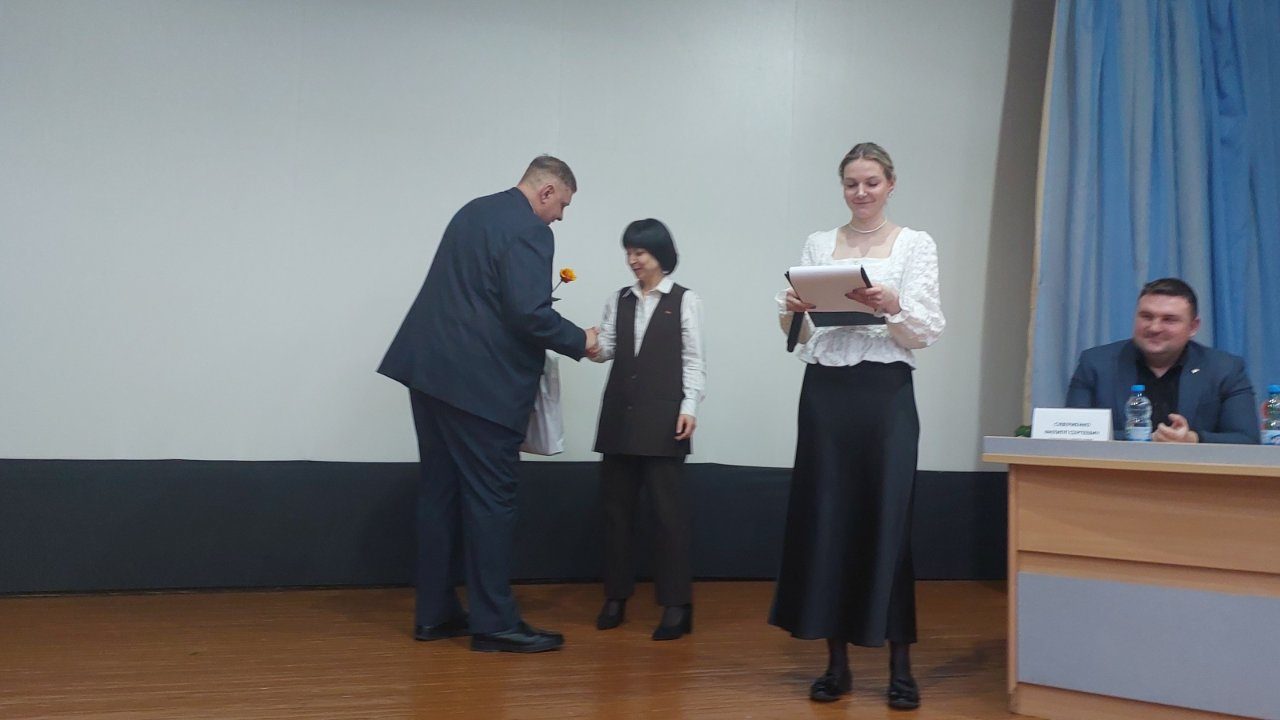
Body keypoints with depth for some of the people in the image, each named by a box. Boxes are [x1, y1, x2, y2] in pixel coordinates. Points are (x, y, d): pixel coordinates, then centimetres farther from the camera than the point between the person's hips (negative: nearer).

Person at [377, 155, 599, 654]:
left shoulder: (473, 212, 16)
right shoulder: (529, 231, -12)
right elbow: (529, 313, -21)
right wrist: (580, 341, -6)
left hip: (431, 369, 9)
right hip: (480, 383, -9)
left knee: (440, 491, 12)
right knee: (491, 498, -2)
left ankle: (434, 613, 19)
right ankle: (494, 622, 3)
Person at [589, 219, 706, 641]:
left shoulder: (685, 301, 2)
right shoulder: (618, 300, 12)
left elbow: (693, 360, -2)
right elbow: (606, 349, 3)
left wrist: (689, 406, -11)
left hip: (663, 416, -4)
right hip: (620, 414, 4)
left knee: (668, 507, -4)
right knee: (615, 504, 8)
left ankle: (676, 604, 2)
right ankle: (616, 595, 18)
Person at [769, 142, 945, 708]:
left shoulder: (916, 244, 4)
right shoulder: (817, 245, 11)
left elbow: (927, 330, -5)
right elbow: (797, 335, 9)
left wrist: (891, 306, -24)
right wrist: (792, 310, -13)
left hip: (886, 392, -2)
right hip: (825, 391, 3)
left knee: (888, 519, -3)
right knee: (825, 519, 3)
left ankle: (900, 666, 9)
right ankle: (837, 662, 14)